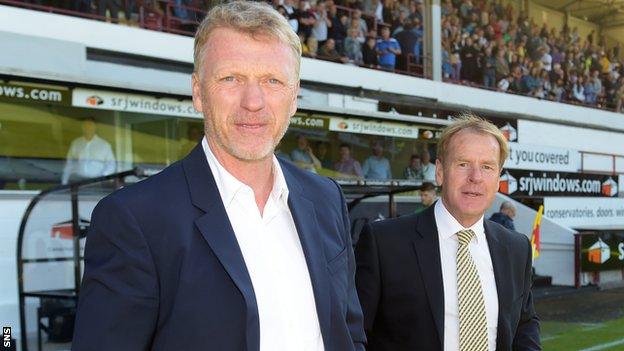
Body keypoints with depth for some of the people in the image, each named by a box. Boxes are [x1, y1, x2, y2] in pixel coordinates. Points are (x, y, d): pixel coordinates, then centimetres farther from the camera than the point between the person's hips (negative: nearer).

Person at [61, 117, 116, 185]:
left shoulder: (104, 145, 4)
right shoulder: (75, 143, 10)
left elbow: (111, 165, 7)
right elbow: (69, 163, 13)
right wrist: (64, 181, 7)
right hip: (76, 180, 1)